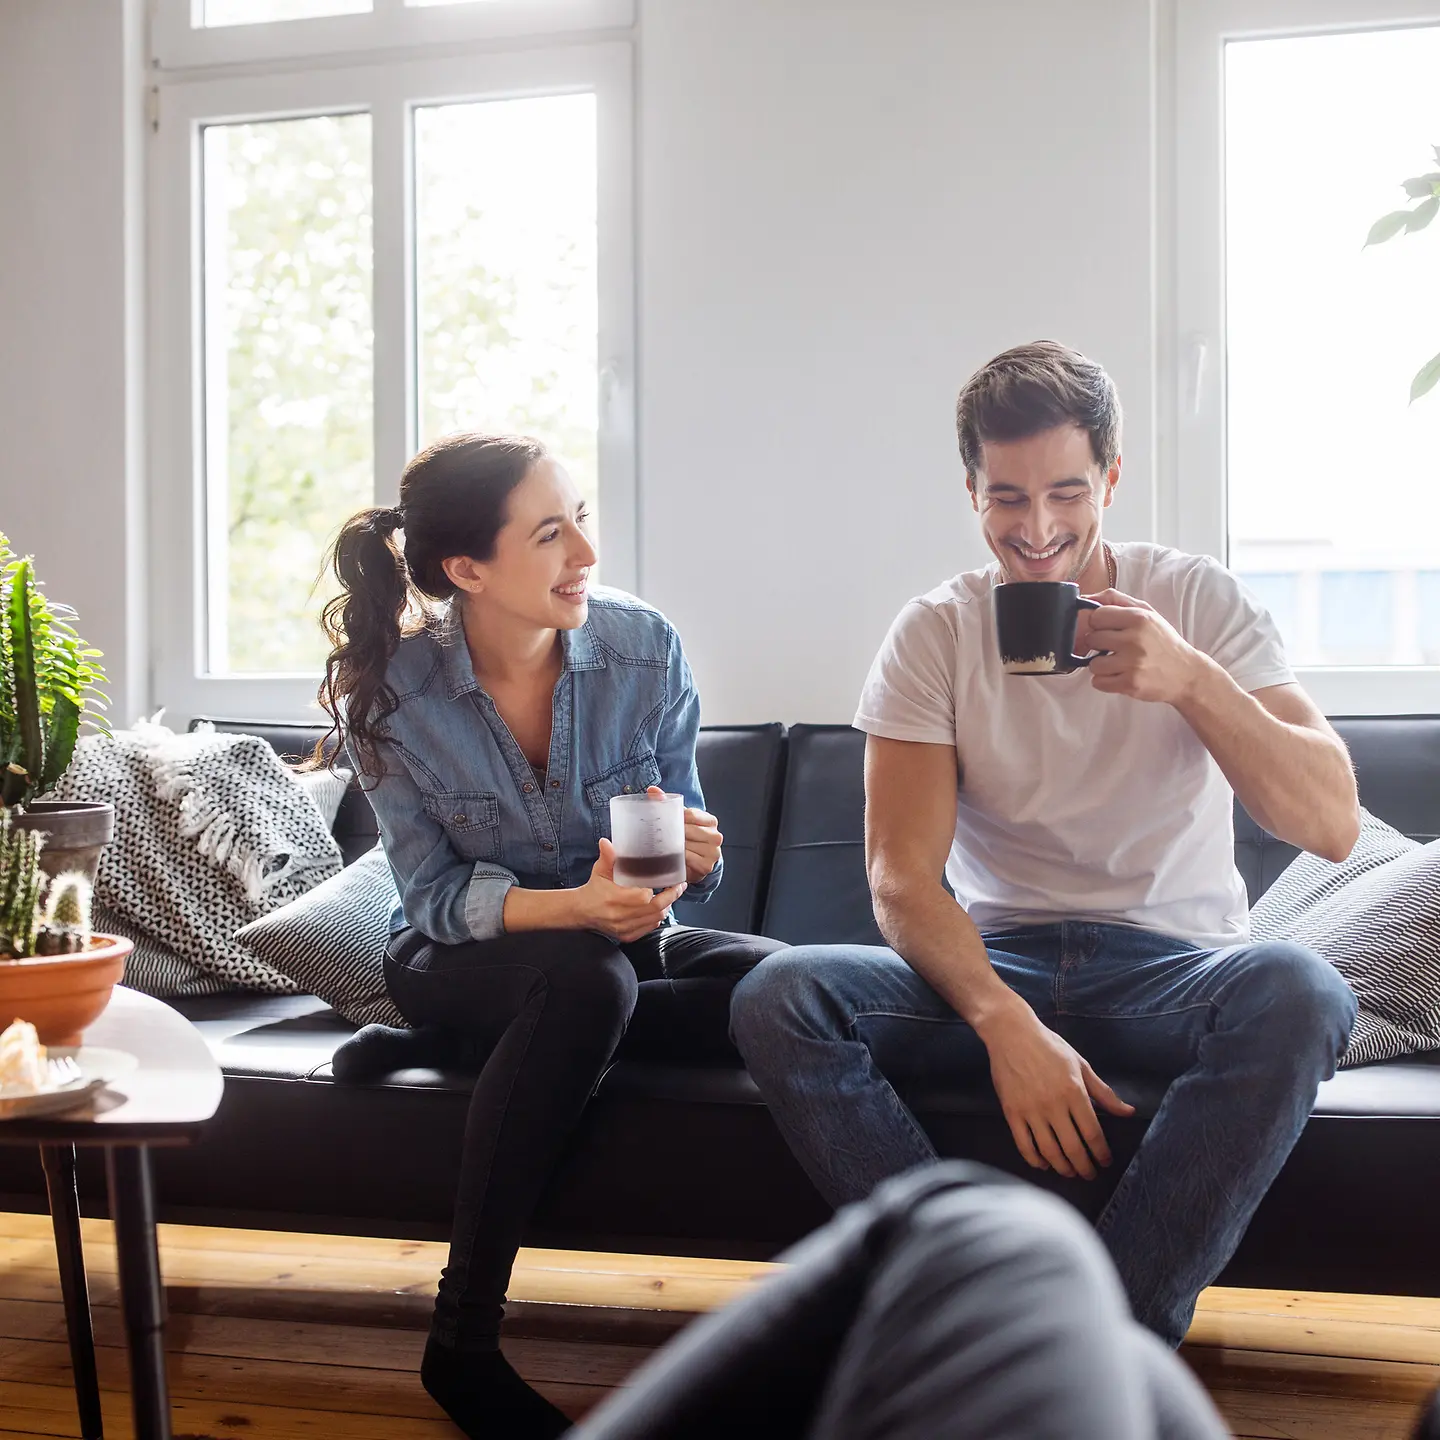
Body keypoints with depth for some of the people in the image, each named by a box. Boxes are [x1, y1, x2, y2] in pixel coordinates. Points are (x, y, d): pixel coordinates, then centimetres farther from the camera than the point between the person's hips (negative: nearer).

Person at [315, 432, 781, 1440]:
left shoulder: (645, 649, -13)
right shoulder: (392, 694, -17)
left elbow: (691, 858, -5)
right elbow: (437, 894, -13)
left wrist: (693, 855, -31)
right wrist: (573, 907, -33)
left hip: (622, 941, 3)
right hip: (465, 959, -3)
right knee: (584, 977, -38)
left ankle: (447, 1048, -15)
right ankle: (462, 1341, -26)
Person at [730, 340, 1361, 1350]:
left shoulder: (1198, 602, 0)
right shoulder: (935, 634, 0)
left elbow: (1333, 826, -8)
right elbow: (902, 878, -9)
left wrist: (1193, 681, -24)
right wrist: (1007, 1023, -28)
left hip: (1175, 964, -1)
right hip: (992, 961, 1)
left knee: (1297, 992, -35)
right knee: (777, 997, -26)